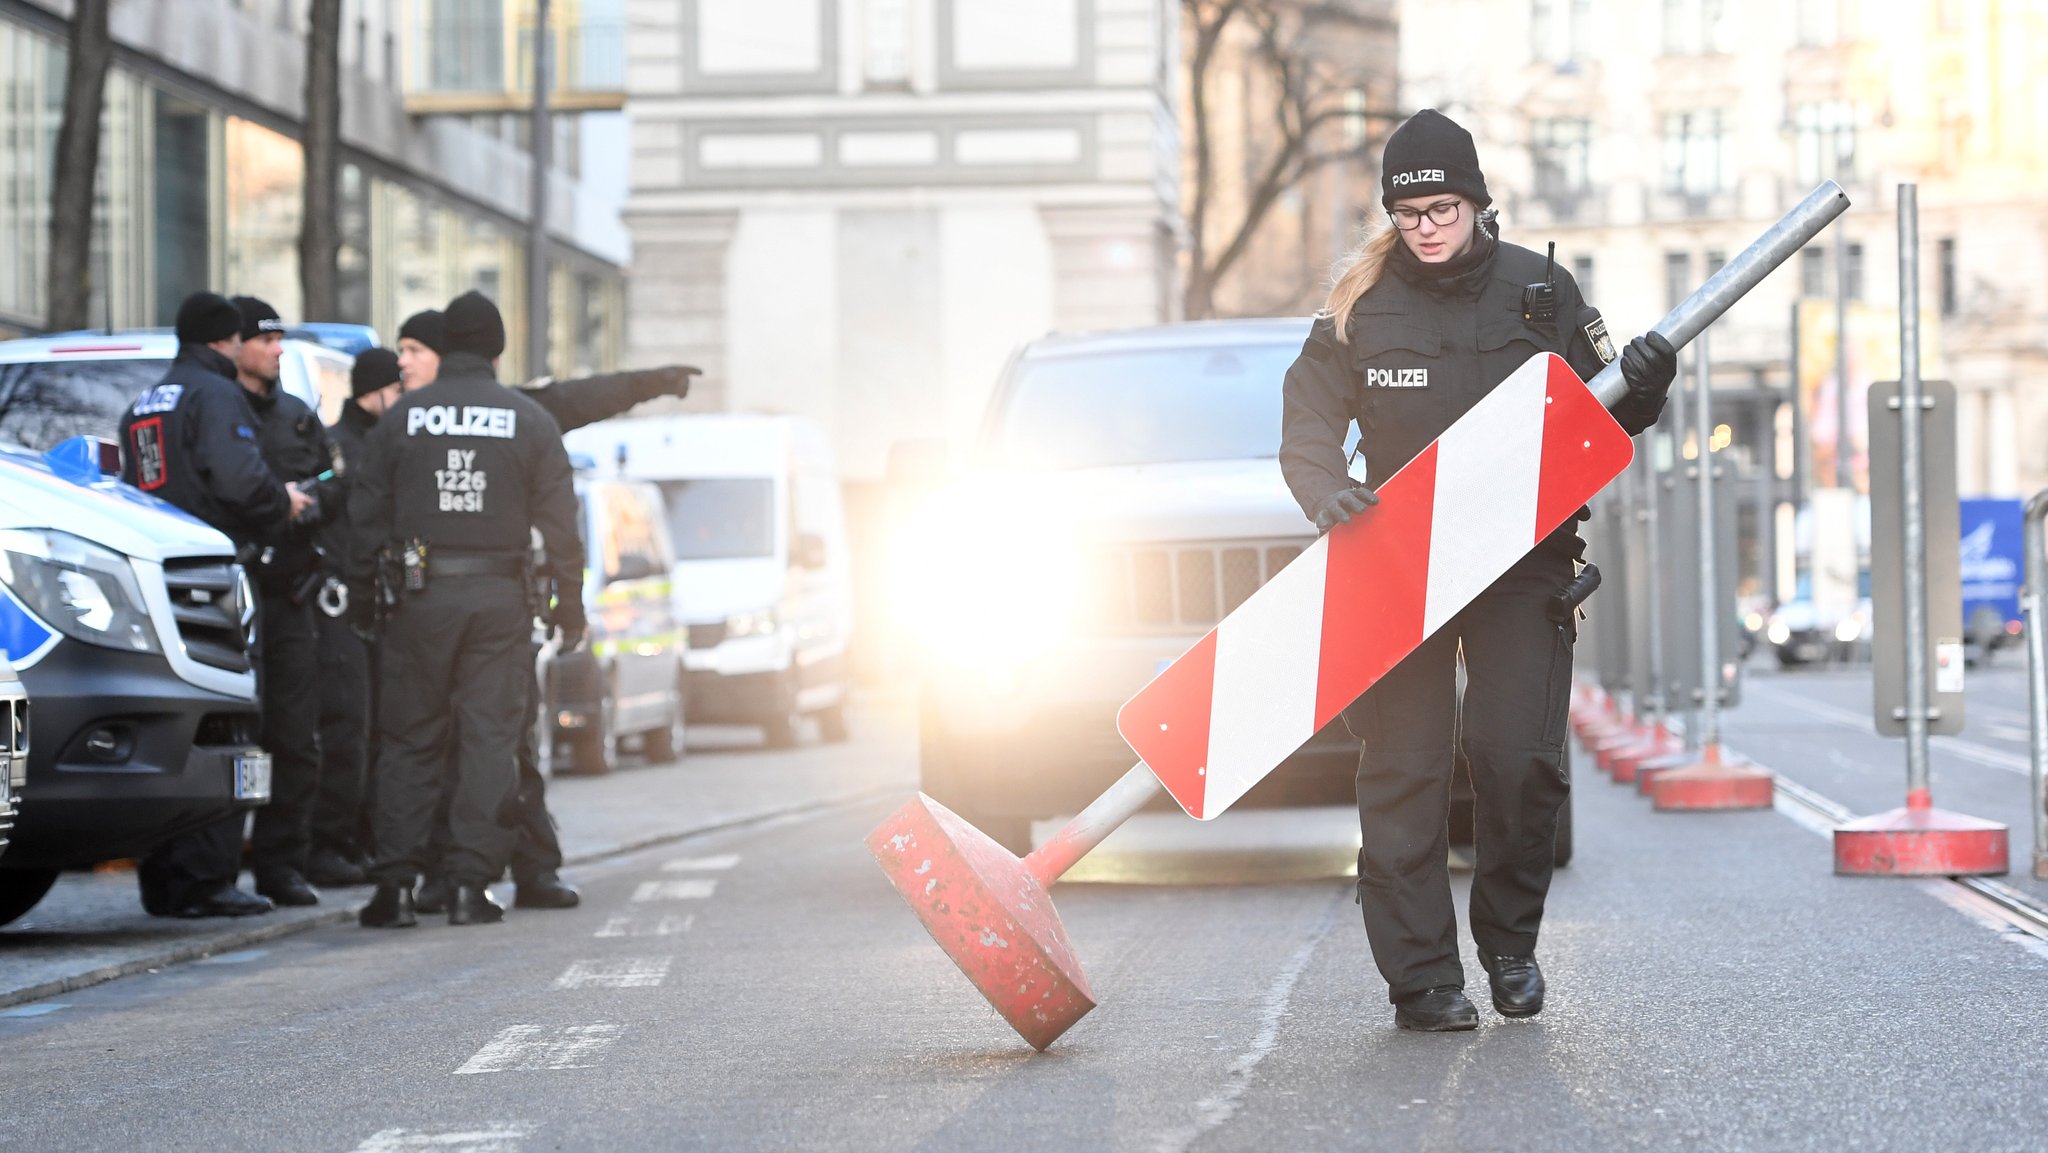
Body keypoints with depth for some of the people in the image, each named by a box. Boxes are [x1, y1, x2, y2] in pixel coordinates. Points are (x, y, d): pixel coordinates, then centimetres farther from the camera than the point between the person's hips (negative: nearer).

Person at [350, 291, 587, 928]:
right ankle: (470, 882, -2)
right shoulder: (530, 422, 3)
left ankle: (396, 883, 1)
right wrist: (570, 609, 9)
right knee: (489, 739, 3)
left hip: (419, 595, 0)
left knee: (409, 742, 6)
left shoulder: (400, 418, 4)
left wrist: (360, 601, 11)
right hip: (499, 598, 0)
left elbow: (366, 517, 4)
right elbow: (560, 525, 3)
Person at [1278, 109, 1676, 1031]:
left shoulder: (1541, 290, 3)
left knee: (1520, 761, -9)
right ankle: (1421, 978, 2)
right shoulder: (1360, 307, 2)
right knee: (1402, 769, -4)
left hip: (1523, 557, 0)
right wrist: (1328, 492, -17)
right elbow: (1305, 426, 2)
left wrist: (1642, 395, -13)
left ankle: (1510, 941, 15)